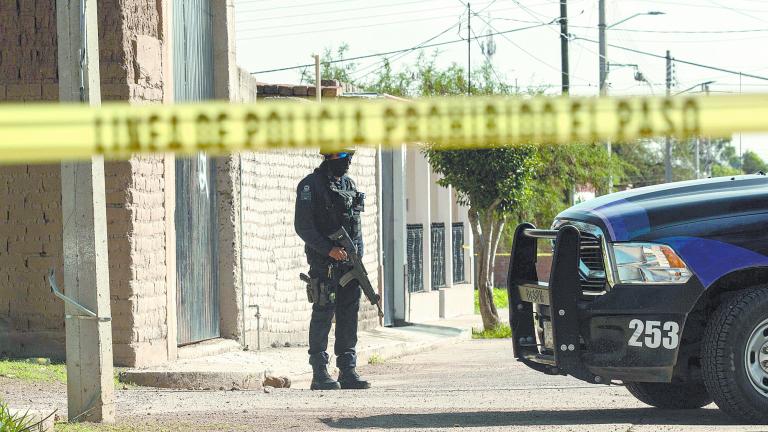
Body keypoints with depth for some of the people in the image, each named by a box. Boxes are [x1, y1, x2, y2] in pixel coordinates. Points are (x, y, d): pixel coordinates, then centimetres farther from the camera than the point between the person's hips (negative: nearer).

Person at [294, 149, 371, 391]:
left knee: (349, 316, 5)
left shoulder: (349, 184, 16)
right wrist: (329, 249, -18)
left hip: (349, 261, 6)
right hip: (324, 263, -6)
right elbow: (303, 226, -11)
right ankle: (320, 374, -3)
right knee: (323, 314, -6)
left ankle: (348, 372, 8)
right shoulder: (311, 185, -5)